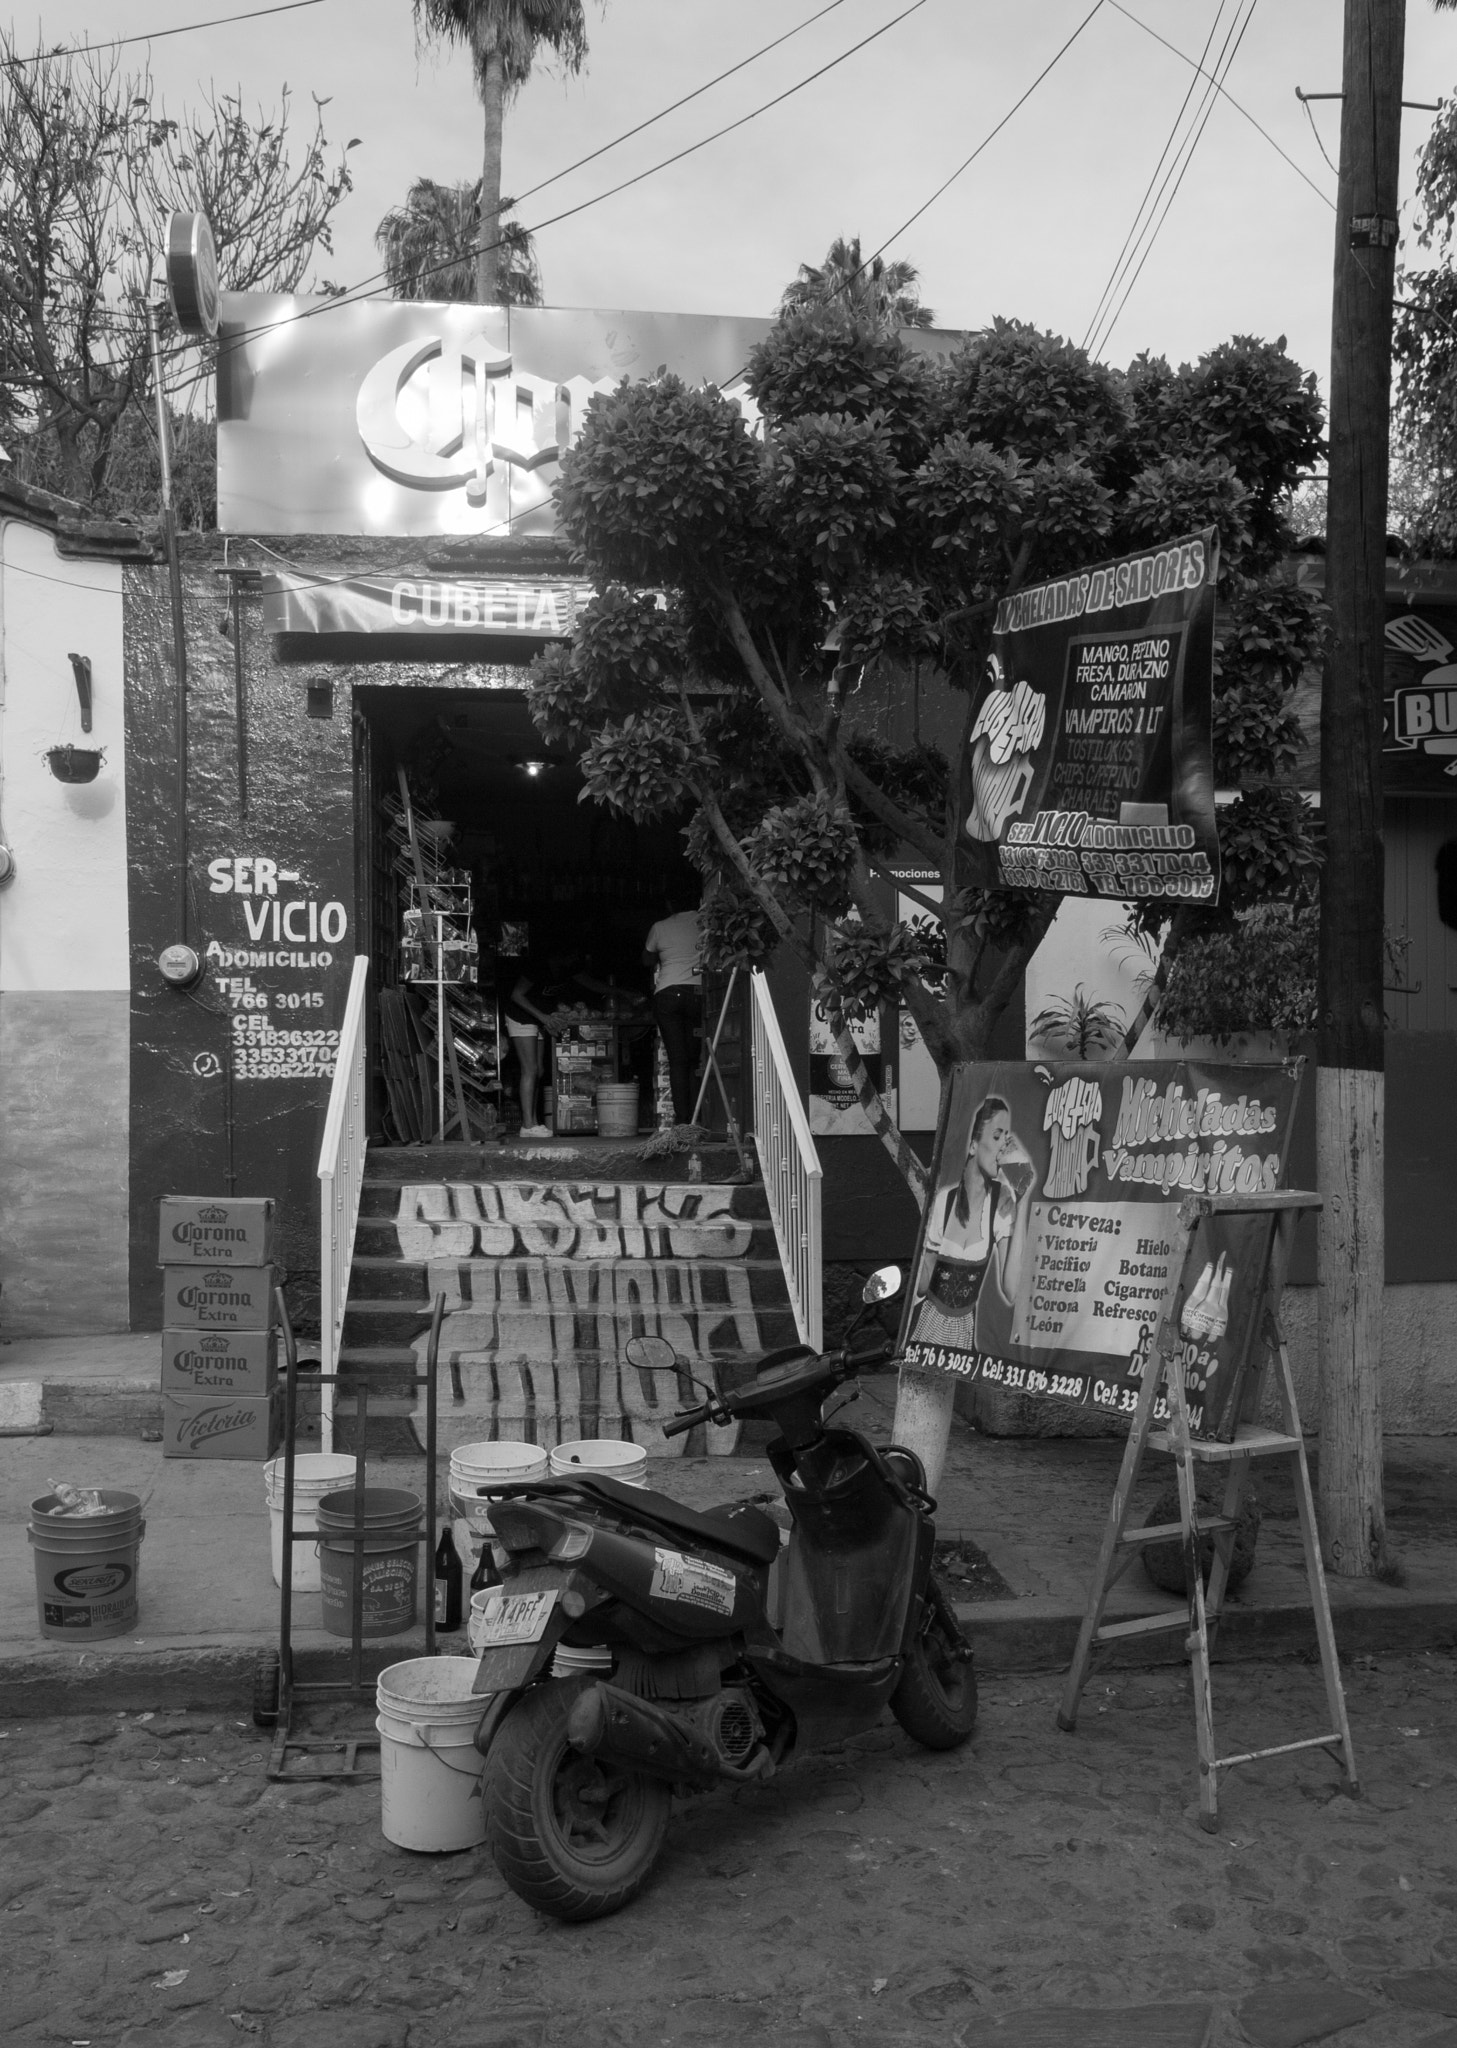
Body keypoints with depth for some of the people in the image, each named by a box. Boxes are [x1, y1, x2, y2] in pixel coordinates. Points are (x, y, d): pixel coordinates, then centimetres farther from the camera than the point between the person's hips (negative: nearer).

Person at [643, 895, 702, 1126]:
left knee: (677, 1059, -2)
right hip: (699, 992, 0)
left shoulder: (660, 928, 8)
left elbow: (647, 960, 23)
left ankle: (682, 1119, -10)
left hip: (668, 993, 0)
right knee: (694, 1059, 4)